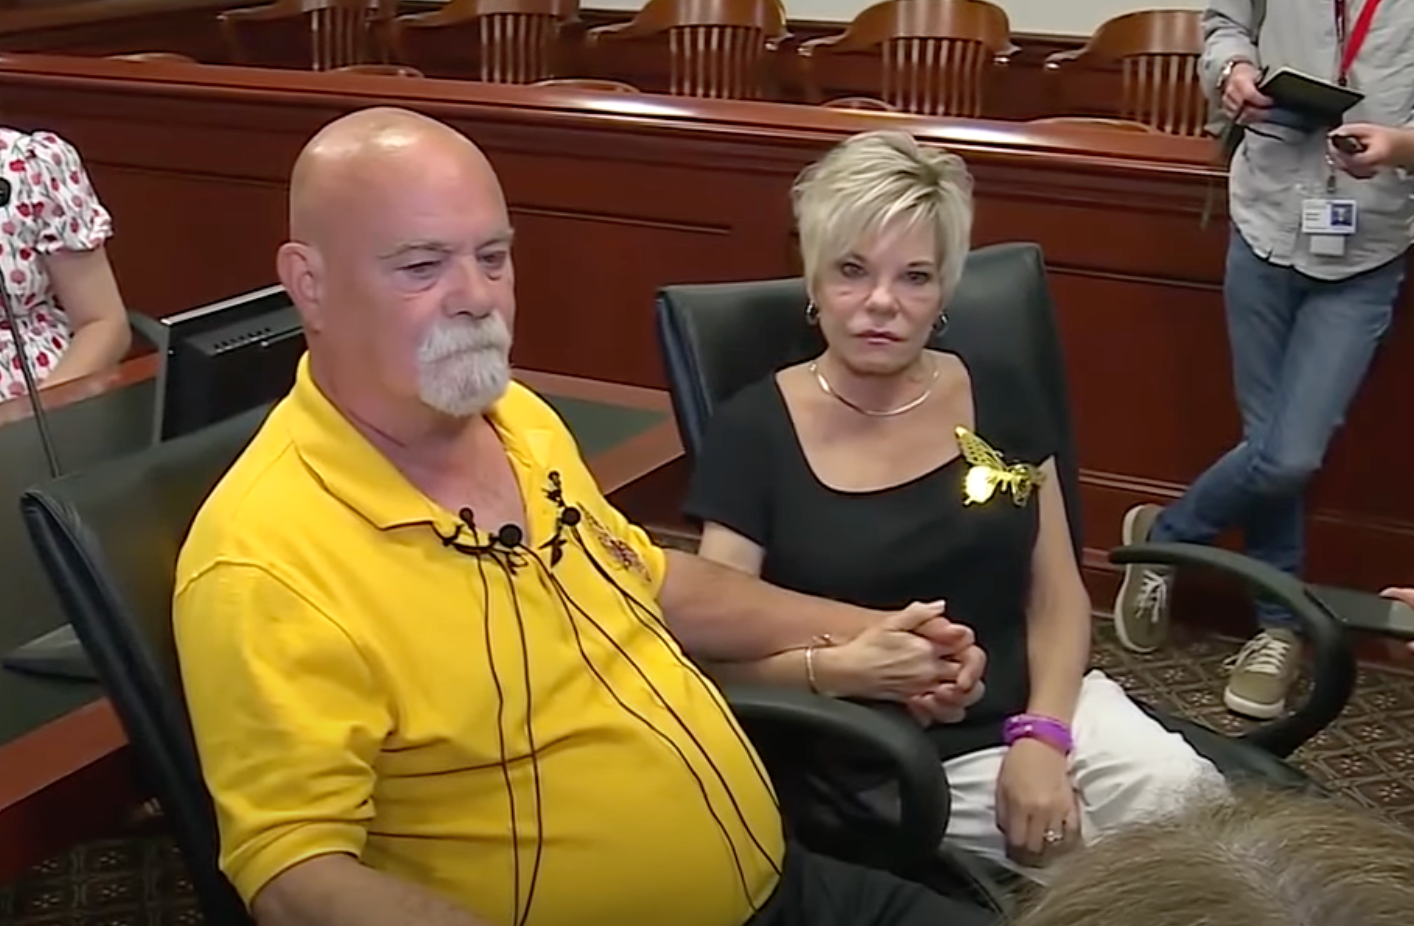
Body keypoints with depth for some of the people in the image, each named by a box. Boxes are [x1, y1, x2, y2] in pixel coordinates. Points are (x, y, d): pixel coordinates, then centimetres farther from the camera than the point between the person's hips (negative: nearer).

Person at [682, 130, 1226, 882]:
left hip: (1047, 706, 4)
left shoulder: (995, 402, 7)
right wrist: (829, 667, -25)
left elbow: (1058, 600, 7)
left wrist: (1041, 733, -10)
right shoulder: (753, 431, -3)